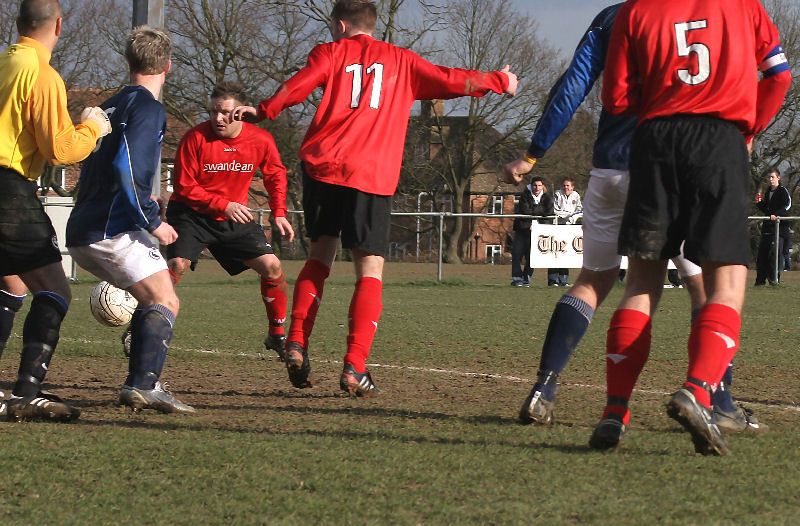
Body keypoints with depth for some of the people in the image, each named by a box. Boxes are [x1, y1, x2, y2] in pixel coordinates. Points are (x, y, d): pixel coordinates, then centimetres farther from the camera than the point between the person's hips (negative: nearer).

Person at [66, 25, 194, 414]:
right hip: (114, 231, -9)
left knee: (152, 301, 19)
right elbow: (126, 167, -21)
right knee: (166, 303, -11)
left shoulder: (111, 106, 19)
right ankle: (144, 385, -28)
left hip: (82, 234, 9)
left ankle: (136, 386, 13)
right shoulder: (147, 108, -8)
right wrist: (153, 221, -17)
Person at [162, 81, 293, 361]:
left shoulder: (261, 141, -9)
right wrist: (223, 205, -24)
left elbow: (276, 175, 11)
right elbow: (184, 187, -17)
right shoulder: (196, 138, -20)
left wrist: (279, 214, 4)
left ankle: (276, 335, 12)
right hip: (191, 214, -4)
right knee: (177, 265, -25)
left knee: (272, 266, -6)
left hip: (234, 217, 4)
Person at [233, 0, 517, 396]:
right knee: (370, 271, 0)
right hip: (373, 177, -1)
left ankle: (296, 344, 4)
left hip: (322, 166, 1)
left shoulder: (330, 53, 12)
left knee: (321, 252, 18)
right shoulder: (400, 60, 16)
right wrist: (499, 80, 31)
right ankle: (355, 368, -13)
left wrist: (261, 112, 11)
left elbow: (296, 88, -3)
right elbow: (450, 81, 16)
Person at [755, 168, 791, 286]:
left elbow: (787, 205, -17)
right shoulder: (768, 192, 20)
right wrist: (760, 204, 7)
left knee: (775, 253, -13)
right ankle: (760, 280, 12)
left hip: (780, 227, -8)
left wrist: (777, 215, -29)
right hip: (767, 227, 8)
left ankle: (774, 279, -9)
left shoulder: (783, 191, -3)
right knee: (762, 254, 6)